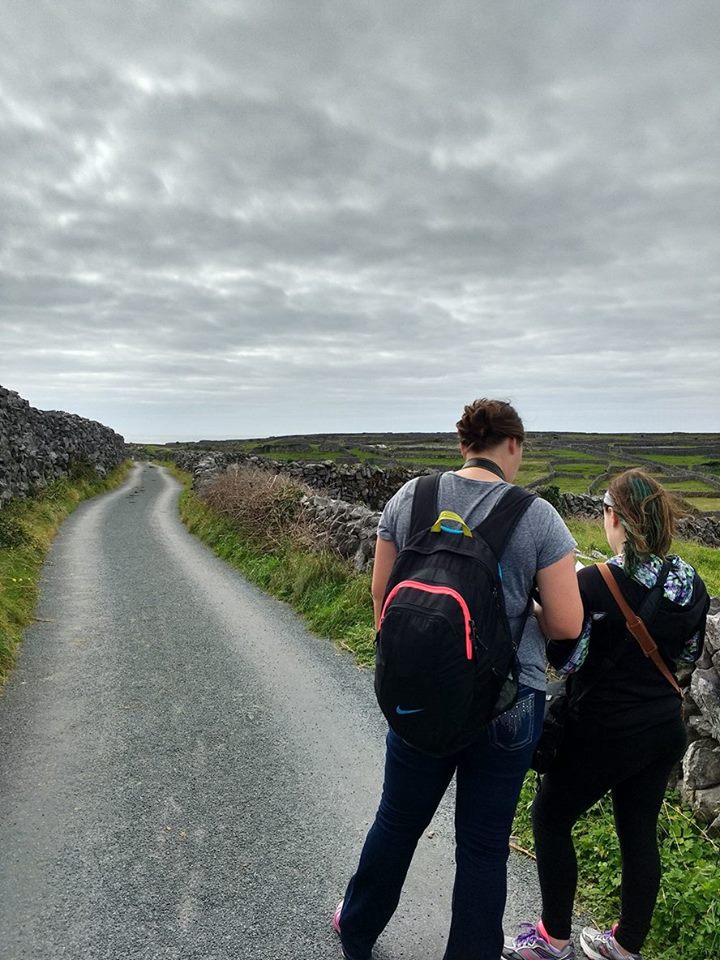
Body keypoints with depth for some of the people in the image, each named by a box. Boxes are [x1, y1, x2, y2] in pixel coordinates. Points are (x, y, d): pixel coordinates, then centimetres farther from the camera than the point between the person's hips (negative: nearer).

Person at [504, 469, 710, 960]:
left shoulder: (593, 584, -24)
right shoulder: (692, 584, -3)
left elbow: (566, 659, -19)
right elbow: (688, 654, 11)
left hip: (605, 731, -6)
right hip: (666, 730, 6)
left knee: (551, 817, 14)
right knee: (640, 832, 20)